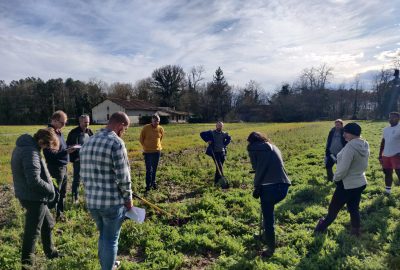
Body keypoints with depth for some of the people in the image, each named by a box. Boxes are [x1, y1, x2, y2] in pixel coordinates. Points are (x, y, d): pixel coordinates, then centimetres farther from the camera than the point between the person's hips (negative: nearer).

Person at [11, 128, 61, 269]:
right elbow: (34, 181, -31)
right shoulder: (31, 152, -26)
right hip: (33, 197, -10)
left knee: (48, 223, 23)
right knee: (32, 231, 6)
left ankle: (50, 252, 39)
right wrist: (51, 189, -14)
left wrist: (48, 186, 7)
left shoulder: (23, 146, 6)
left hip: (27, 194, 10)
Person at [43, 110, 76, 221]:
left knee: (62, 192, 19)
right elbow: (50, 154, -24)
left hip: (63, 167, 9)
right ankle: (54, 215, 16)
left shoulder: (58, 132, 10)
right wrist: (66, 151, -31)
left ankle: (60, 213, 32)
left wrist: (69, 148, 7)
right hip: (56, 168, -9)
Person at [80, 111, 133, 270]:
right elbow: (123, 177, -17)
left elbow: (83, 175, 12)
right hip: (112, 202, -8)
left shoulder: (87, 143, 8)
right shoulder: (116, 143, -17)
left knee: (103, 236, 25)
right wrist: (128, 198, -3)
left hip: (92, 202, 8)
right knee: (111, 240, 9)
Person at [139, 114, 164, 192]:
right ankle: (148, 185, 5)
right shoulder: (146, 128, -12)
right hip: (148, 152, -3)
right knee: (149, 169, -2)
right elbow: (141, 138, -1)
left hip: (157, 151, 3)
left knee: (154, 168, 14)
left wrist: (157, 145, 12)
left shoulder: (161, 129, -3)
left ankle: (153, 182, 28)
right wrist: (145, 147, 2)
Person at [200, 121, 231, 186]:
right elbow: (202, 134, -3)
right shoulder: (211, 133, -4)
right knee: (219, 166, -11)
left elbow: (229, 138, 24)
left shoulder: (224, 134, 7)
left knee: (220, 166, 10)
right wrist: (207, 140, -10)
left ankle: (216, 181, 24)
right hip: (214, 152, -4)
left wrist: (225, 144, 10)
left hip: (222, 152, 4)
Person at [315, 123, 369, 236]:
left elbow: (343, 168, -25)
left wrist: (336, 178, -9)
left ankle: (321, 228, 30)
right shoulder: (365, 146, 1)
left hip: (347, 184, -7)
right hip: (360, 182, 8)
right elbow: (364, 165, 12)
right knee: (354, 208, 19)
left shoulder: (350, 147, -27)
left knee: (333, 208, 11)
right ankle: (355, 231, 29)